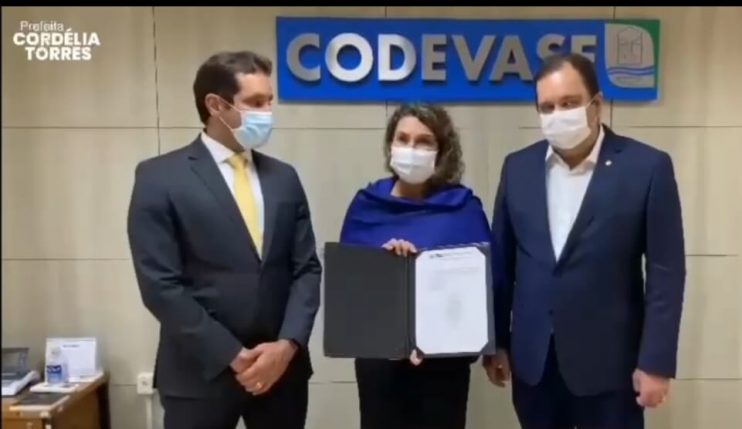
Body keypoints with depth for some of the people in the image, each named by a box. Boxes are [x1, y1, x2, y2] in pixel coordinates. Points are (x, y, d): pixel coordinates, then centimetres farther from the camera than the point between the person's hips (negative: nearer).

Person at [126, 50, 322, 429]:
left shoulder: (284, 177, 8)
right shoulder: (159, 178, -5)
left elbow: (307, 269, 5)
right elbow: (160, 285, -11)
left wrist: (288, 344, -9)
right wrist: (233, 356, -13)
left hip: (282, 365, 4)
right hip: (201, 372, -4)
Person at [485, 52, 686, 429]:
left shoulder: (647, 167, -8)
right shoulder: (518, 167, 3)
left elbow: (666, 272, -8)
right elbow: (501, 262, 6)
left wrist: (656, 362, -10)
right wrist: (496, 342, 7)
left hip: (608, 362, -3)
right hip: (532, 360, 3)